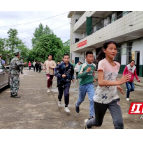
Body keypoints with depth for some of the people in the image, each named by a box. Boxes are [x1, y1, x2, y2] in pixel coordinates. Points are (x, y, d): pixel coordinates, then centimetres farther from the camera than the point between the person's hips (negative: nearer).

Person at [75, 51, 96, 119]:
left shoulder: (94, 65, 0)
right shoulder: (83, 65, -16)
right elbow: (79, 75, -21)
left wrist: (93, 78, 6)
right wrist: (86, 71, -33)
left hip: (90, 84, 2)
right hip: (83, 84, -2)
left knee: (93, 99, -16)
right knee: (81, 99, 18)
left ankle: (92, 116, -4)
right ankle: (77, 105, 54)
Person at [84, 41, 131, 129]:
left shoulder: (117, 65, 3)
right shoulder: (102, 63, -17)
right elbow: (100, 82, -29)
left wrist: (117, 86, 6)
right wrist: (118, 82, -38)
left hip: (113, 98, 5)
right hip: (101, 98, -4)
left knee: (119, 123, -10)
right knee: (98, 123, 16)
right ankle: (88, 123, 51)